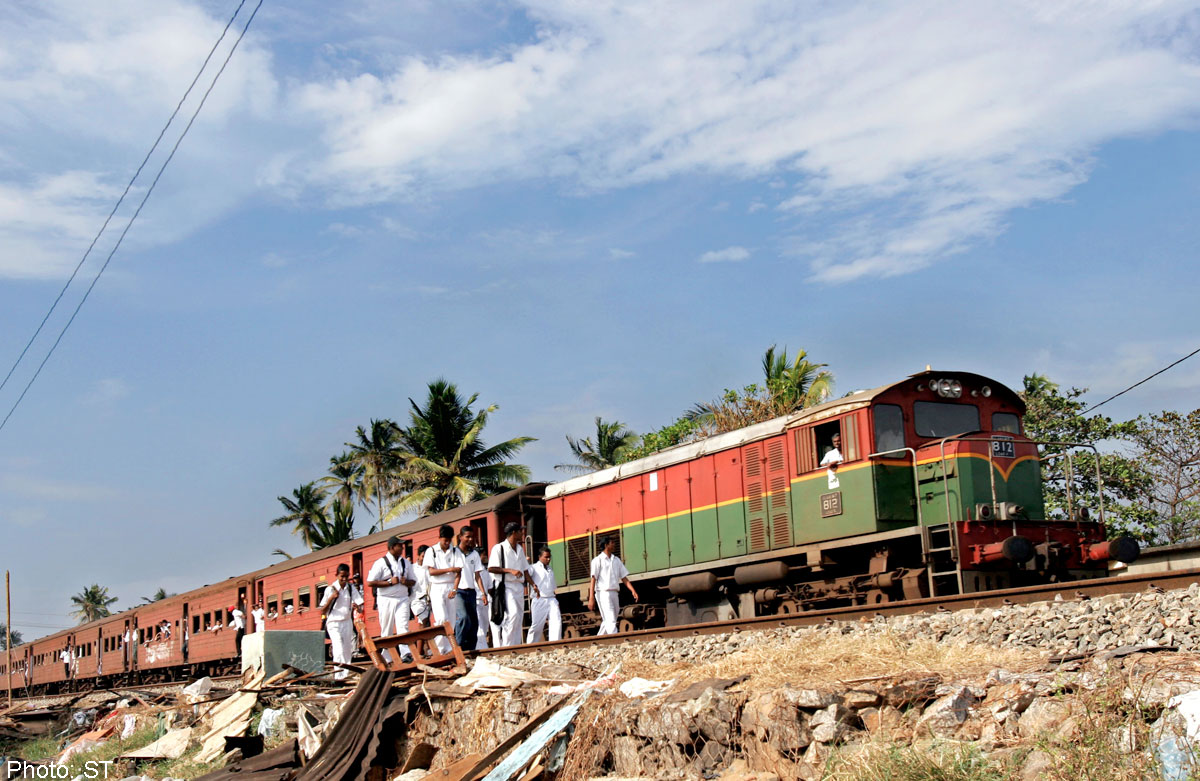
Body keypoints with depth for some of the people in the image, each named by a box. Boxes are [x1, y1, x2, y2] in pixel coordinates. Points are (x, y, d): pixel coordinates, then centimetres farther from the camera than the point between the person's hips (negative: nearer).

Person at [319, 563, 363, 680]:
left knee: (347, 650, 6)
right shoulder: (330, 589, -6)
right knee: (339, 650, -17)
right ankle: (340, 675, -19)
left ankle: (345, 674, 16)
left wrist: (357, 607, -27)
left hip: (347, 622, 4)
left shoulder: (351, 588, 0)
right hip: (333, 623, -4)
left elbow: (360, 609, -4)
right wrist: (331, 598, -18)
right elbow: (322, 612, -5)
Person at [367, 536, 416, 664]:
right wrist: (389, 582, -14)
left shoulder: (405, 563, 12)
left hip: (402, 599, 3)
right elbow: (370, 582, -9)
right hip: (386, 600, -3)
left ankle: (405, 654, -24)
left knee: (403, 627, -13)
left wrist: (406, 582, -5)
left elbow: (412, 581, 19)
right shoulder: (381, 563, -4)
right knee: (386, 631, 3)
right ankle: (387, 659, 10)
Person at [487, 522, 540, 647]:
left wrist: (533, 585, 9)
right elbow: (491, 568, -12)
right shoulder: (499, 548, -6)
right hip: (506, 586, -8)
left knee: (519, 617, 5)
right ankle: (506, 645, -16)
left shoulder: (520, 549, 17)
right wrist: (510, 571, -18)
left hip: (519, 587, 8)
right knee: (513, 613, -21)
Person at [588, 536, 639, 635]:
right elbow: (593, 579, -6)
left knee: (607, 623, 10)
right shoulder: (598, 560, 0)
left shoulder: (617, 560, 18)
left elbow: (624, 577, 15)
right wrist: (591, 598, -14)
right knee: (611, 621, -14)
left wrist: (633, 590, 1)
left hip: (615, 593, 7)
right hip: (603, 593, -7)